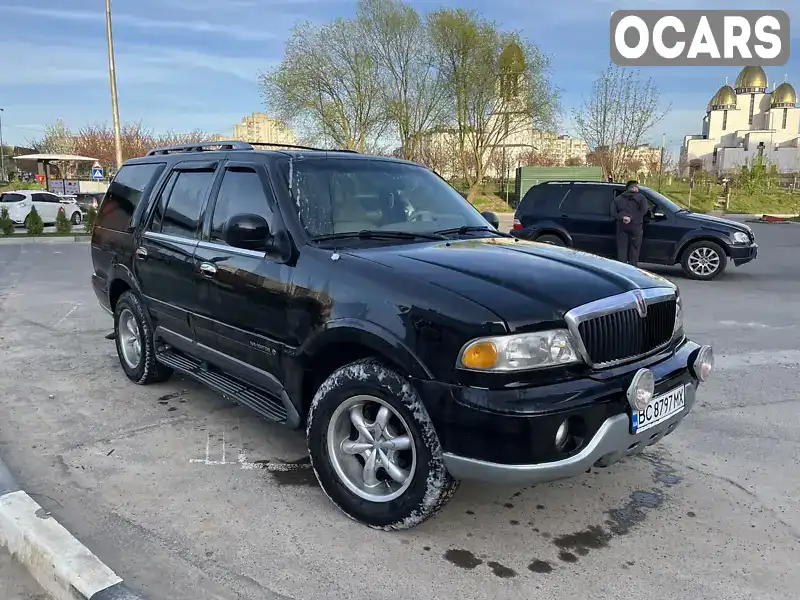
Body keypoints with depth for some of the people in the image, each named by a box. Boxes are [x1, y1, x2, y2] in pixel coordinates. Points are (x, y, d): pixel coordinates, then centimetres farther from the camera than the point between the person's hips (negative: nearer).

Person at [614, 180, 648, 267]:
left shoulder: (618, 198, 15)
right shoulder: (641, 198, 4)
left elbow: (614, 212, 4)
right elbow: (643, 211, -8)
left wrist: (622, 217, -9)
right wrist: (632, 218, -12)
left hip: (621, 226, 3)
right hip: (635, 226, -2)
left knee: (621, 249, 3)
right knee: (634, 249, 5)